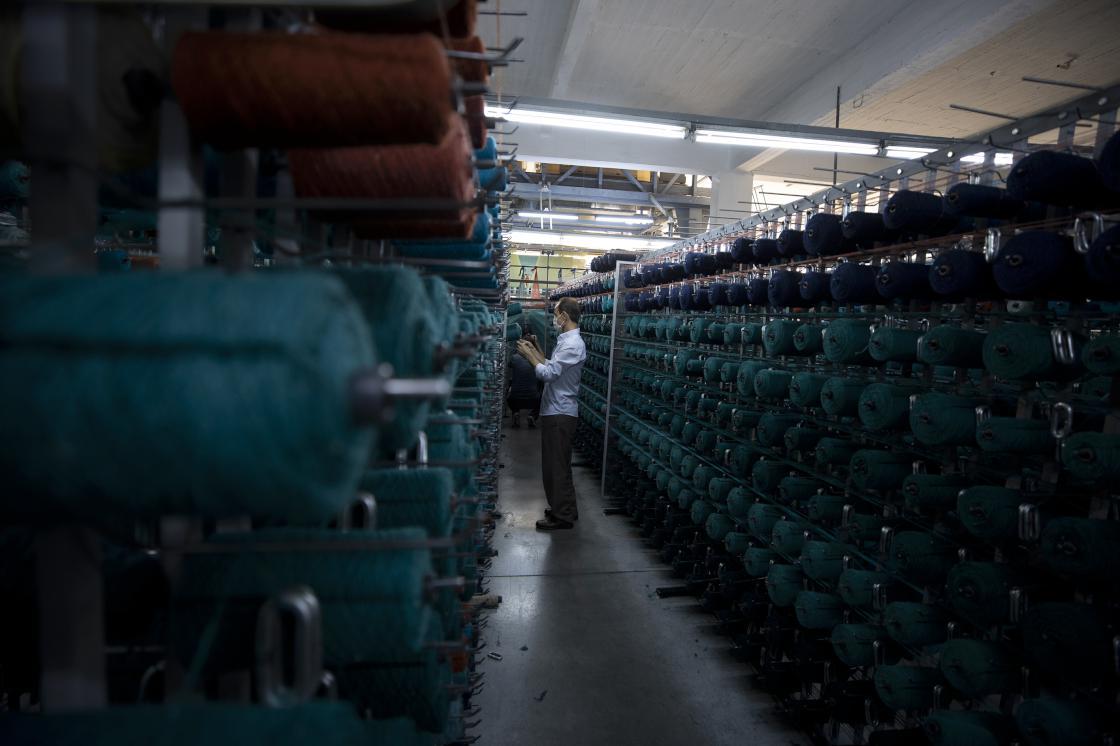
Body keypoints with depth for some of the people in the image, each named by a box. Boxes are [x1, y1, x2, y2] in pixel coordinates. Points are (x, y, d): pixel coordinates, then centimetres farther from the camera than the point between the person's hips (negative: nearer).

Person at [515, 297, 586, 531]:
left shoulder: (573, 344, -18)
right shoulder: (566, 340, 14)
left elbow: (548, 373, -21)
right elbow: (552, 367, 18)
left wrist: (528, 355, -10)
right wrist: (535, 351, 16)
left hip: (560, 413, -10)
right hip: (555, 410, 10)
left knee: (558, 465, -3)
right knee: (554, 463, 16)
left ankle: (564, 516, 5)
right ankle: (561, 508, 26)